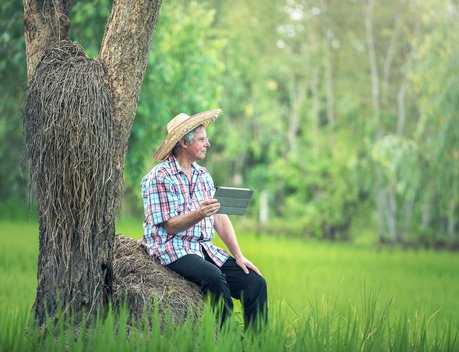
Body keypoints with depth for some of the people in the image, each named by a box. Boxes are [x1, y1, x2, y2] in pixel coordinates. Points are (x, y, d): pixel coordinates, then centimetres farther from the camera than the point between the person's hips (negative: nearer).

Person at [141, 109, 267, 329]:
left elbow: (220, 218, 12)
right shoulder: (160, 177, -6)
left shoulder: (203, 175, 16)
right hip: (174, 249, -7)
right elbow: (170, 226, -12)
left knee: (255, 283, -12)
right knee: (214, 277, -35)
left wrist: (239, 256, 2)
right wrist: (199, 215, -30)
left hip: (205, 249, 7)